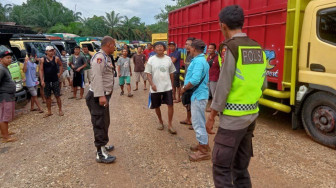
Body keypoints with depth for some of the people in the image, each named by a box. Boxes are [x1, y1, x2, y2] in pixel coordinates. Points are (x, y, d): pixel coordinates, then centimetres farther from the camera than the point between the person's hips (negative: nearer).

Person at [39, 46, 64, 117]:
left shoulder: (56, 58, -2)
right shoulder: (42, 59, -1)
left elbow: (61, 65, 14)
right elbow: (41, 70, -3)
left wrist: (59, 74, 4)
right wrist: (42, 80, -10)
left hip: (55, 81, -1)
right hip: (46, 81, 1)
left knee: (57, 96, 4)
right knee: (48, 97, 8)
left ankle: (60, 110, 16)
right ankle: (49, 112, 19)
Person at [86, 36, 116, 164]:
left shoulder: (106, 57, 15)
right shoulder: (99, 57, -16)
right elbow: (97, 77, -27)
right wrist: (100, 96, -32)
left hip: (104, 95, 10)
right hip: (98, 97, -10)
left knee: (105, 122, 20)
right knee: (100, 124, -5)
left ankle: (103, 145, 36)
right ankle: (100, 154, 4)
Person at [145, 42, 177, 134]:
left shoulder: (168, 59, 3)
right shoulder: (151, 60, -3)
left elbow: (171, 73, 11)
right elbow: (148, 73, -4)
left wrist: (172, 84, 12)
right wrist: (152, 84, -18)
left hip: (167, 87, 1)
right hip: (156, 88, 0)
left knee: (170, 105, -6)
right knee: (157, 106, 11)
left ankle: (170, 125, 4)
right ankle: (160, 122, 32)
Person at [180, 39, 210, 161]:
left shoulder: (198, 61, -19)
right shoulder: (202, 60, 14)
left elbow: (195, 80, -29)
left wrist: (184, 89, -14)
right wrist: (186, 88, 10)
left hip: (198, 95, -10)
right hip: (199, 94, 10)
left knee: (198, 123, -3)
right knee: (200, 122, 20)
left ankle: (204, 152, 6)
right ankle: (203, 144, 33)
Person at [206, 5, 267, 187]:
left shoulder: (231, 48, -14)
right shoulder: (258, 49, 8)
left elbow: (223, 87, -16)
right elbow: (263, 85, 12)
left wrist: (211, 116, -8)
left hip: (233, 117, -8)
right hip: (252, 114, 8)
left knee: (221, 168, 3)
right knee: (241, 166, 19)